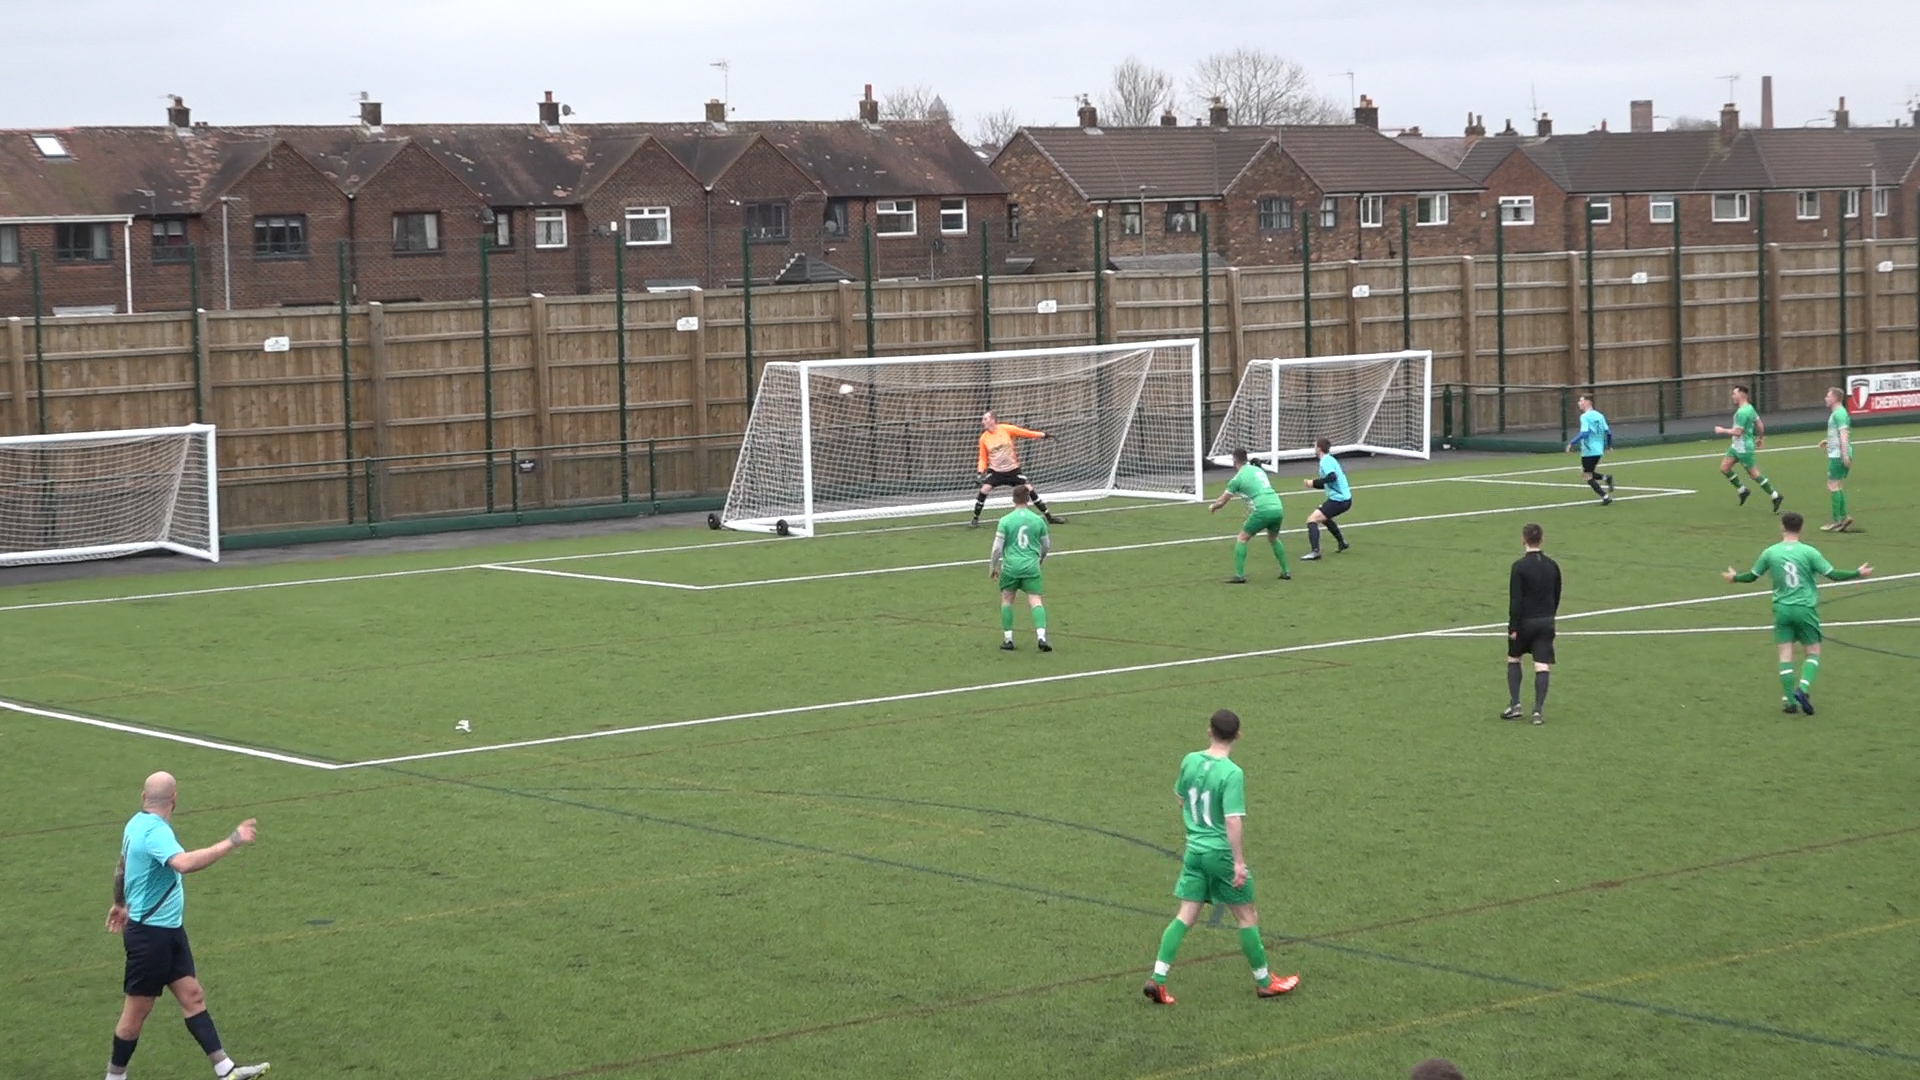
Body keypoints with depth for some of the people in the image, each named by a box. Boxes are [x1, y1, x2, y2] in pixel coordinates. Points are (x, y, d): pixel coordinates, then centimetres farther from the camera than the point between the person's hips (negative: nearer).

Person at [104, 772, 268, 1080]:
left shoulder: (137, 824, 7)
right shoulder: (155, 832, -24)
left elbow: (122, 867, 24)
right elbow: (184, 863, -45)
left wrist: (120, 903, 40)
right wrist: (232, 842, -42)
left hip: (168, 930, 10)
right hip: (150, 935, -10)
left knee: (192, 996, 6)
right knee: (137, 1010, 2)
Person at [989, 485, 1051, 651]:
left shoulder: (1005, 520, -4)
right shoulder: (1038, 520, 3)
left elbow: (998, 547, -4)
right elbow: (1046, 545, 13)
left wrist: (993, 566, 9)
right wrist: (1041, 558, 34)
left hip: (1011, 566, -1)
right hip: (1031, 566, 1)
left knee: (1007, 600, 13)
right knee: (1035, 601, -1)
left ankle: (1008, 639, 12)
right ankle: (1041, 636, -17)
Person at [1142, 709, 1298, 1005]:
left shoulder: (1190, 761, 0)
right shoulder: (1232, 774, -19)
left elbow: (1180, 798, 15)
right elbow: (1233, 820, -24)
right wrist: (1239, 862, -20)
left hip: (1194, 849, 5)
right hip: (1222, 852, -5)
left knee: (1185, 916, 8)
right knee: (1247, 917, 10)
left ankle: (1157, 979, -1)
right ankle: (1264, 982, 21)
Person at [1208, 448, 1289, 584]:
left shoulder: (1238, 478, 2)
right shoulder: (1258, 470, 20)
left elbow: (1221, 502, 8)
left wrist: (1212, 506, 30)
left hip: (1263, 510, -6)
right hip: (1277, 508, 6)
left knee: (1242, 538, 7)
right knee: (1274, 538, 28)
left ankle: (1239, 575, 1)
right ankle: (1285, 573, 28)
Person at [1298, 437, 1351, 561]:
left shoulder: (1325, 461, -13)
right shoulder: (1331, 459, 17)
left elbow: (1332, 477, -29)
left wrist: (1314, 482, -22)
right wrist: (1314, 483, 12)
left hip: (1338, 499, -10)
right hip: (1345, 498, 10)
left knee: (1312, 520, -15)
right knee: (1324, 517, 35)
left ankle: (1315, 552, -28)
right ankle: (1342, 543, 42)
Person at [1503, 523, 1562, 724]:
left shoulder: (1519, 566, -12)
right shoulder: (1552, 566, 4)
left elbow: (1515, 600, -15)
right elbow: (1556, 596, 13)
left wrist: (1512, 627, -12)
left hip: (1524, 622, -3)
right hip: (1546, 622, 3)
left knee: (1513, 659, 16)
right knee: (1543, 666, -2)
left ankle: (1514, 704, 8)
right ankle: (1537, 710, -10)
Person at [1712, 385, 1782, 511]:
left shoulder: (1742, 412, -23)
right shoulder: (1750, 408, 9)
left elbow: (1737, 432, -25)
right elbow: (1760, 424, 16)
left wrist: (1722, 430, -13)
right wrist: (1761, 438, 29)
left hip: (1744, 447, -10)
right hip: (1737, 446, 10)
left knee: (1754, 473, -3)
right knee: (1724, 468, 9)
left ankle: (1775, 496, 3)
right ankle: (1743, 490, 19)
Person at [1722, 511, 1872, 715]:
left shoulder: (1770, 553, -1)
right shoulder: (1808, 552, -8)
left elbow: (1752, 576, 11)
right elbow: (1833, 575, -6)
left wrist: (1734, 577, 31)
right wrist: (1858, 574, 7)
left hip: (1782, 609, 2)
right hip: (1805, 608, -2)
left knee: (1785, 654, 5)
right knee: (1813, 652, 8)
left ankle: (1789, 700, 3)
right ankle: (1803, 689, -12)